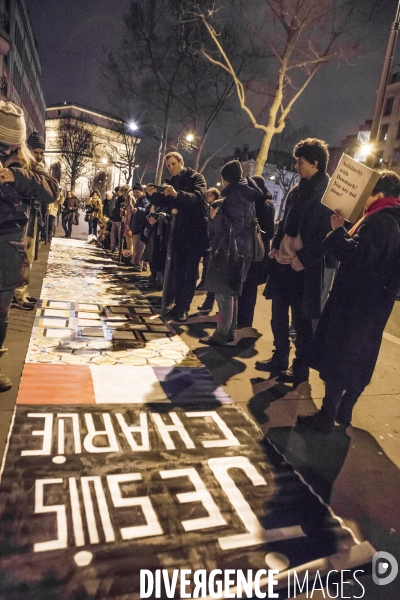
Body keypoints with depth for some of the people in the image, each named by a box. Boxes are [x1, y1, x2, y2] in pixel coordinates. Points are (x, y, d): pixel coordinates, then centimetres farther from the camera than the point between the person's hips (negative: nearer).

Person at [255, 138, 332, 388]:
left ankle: (301, 372, 18)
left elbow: (327, 234, -15)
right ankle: (279, 360, 32)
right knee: (279, 316, 16)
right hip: (282, 262, 8)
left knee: (301, 321, 3)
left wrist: (303, 260, -18)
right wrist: (276, 247, 10)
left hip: (303, 268, -8)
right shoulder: (298, 189, 13)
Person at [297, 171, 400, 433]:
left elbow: (356, 256, -22)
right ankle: (344, 412, 25)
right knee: (359, 360, 14)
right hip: (374, 301, 10)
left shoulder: (377, 220, -16)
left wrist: (337, 231, -14)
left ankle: (326, 417, 2)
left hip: (356, 301, -10)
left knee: (338, 358, -4)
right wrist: (345, 232, 7)